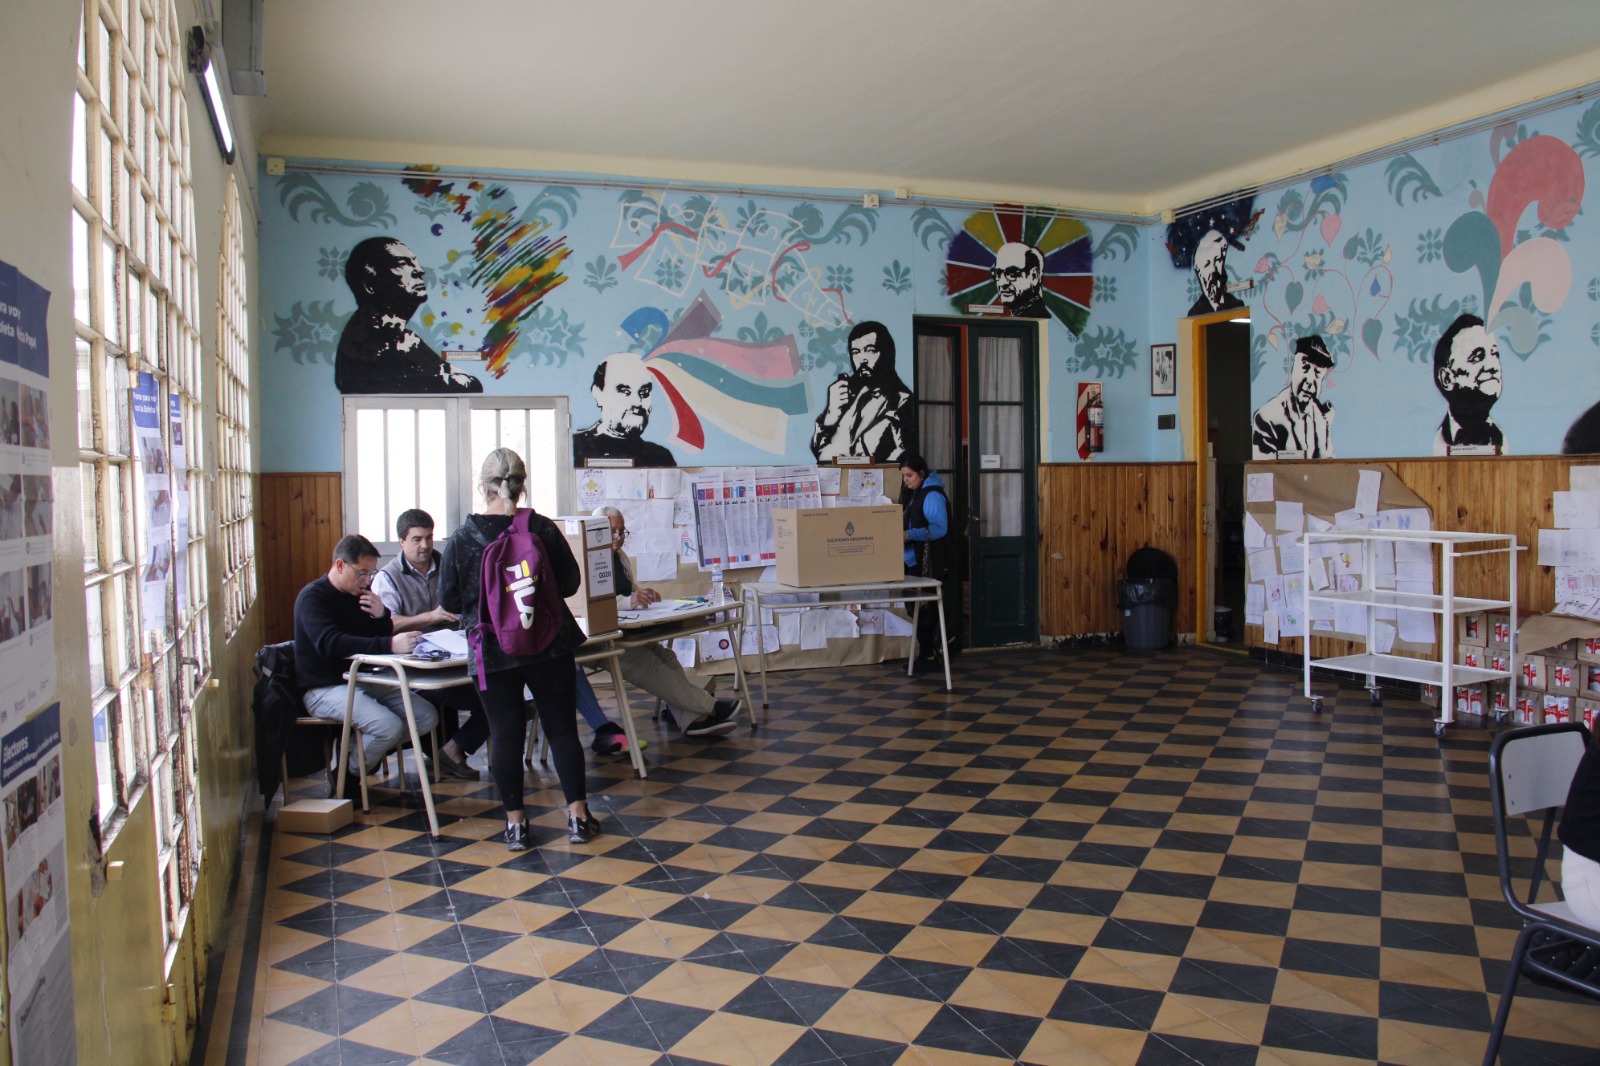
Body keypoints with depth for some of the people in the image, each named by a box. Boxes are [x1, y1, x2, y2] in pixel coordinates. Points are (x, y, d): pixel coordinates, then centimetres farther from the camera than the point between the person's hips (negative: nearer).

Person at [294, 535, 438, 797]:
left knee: (427, 716, -8)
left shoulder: (360, 593, 11)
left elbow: (382, 637, 15)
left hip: (363, 681, 8)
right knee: (389, 726, -29)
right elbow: (331, 644, -31)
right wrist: (390, 645, -42)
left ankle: (362, 754, 9)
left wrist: (381, 616, -9)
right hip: (325, 689, -8)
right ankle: (346, 776, -2)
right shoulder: (313, 597, -13)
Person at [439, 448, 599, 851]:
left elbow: (449, 602, -2)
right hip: (549, 646, 1)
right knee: (562, 728, 9)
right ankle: (578, 816, 13)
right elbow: (570, 581, 1)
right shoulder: (543, 528, -7)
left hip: (492, 652, 0)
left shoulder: (461, 538, -8)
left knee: (505, 735, 8)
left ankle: (515, 822, 15)